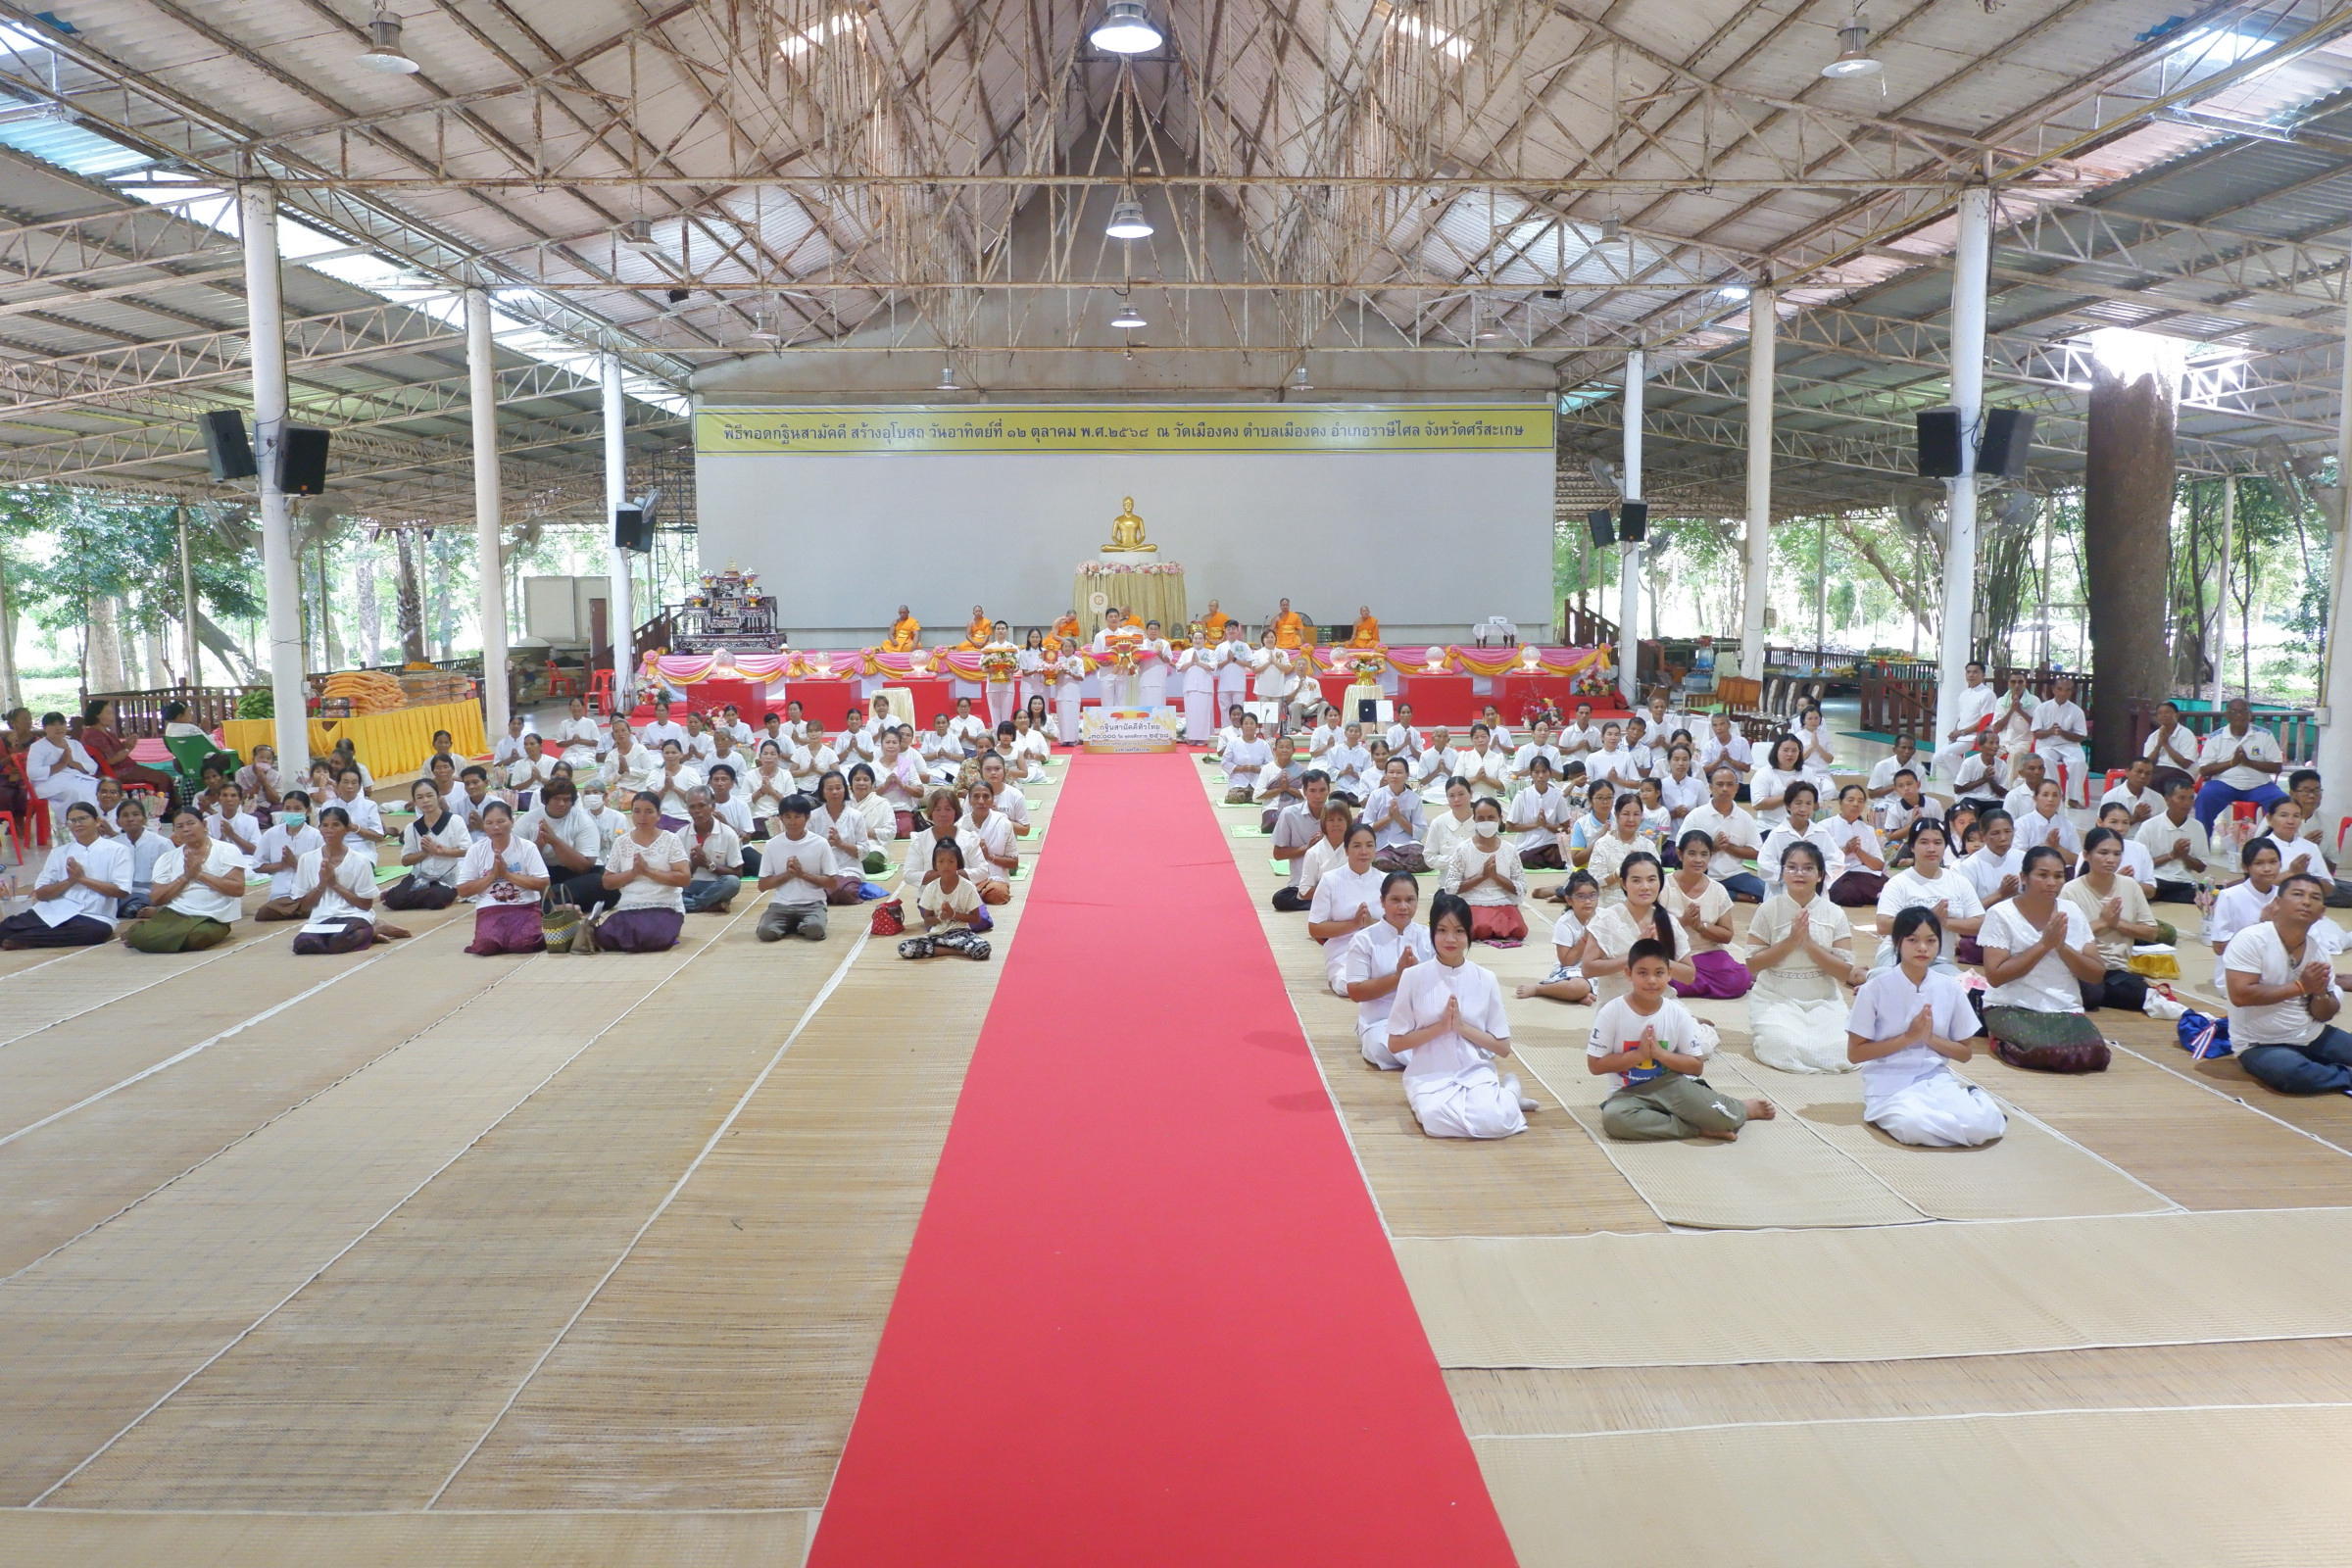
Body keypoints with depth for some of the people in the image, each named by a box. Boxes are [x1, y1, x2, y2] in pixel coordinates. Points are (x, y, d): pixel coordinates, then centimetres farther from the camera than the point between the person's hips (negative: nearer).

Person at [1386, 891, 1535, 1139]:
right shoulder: (1414, 977, -4)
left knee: (1493, 1121, -30)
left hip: (1477, 1073, 2)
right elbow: (1395, 1044, -2)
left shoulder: (1485, 980, 1)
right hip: (1429, 1076, -2)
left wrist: (1462, 1026, -12)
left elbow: (1503, 1047, 3)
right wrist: (1440, 1026, -14)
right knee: (1438, 1120, -36)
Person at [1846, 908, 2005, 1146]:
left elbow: (1965, 1052, 11)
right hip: (1890, 1085, -4)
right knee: (1914, 1127, -37)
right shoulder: (1876, 988, -6)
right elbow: (1855, 1053, -6)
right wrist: (1909, 1037, -14)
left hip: (1937, 1081, 4)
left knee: (1984, 1126, -25)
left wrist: (1930, 1037, -9)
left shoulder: (1949, 988, 4)